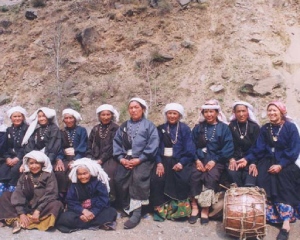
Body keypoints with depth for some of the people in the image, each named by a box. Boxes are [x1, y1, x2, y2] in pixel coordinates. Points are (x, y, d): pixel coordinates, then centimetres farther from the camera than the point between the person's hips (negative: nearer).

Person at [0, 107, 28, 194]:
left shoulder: (27, 129, -2)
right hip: (10, 156, 5)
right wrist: (7, 158, -7)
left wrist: (18, 157, -18)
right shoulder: (9, 130, 15)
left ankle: (11, 189, -23)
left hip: (23, 156, -5)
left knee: (15, 169, -31)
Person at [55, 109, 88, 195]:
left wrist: (74, 160, -19)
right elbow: (59, 148, 9)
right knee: (58, 171, -30)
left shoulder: (82, 130, 6)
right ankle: (62, 195, -19)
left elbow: (83, 148, -4)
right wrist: (59, 159, -12)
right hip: (65, 158, 3)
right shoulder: (62, 132, 17)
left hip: (78, 159, -3)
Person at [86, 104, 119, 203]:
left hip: (110, 158, -4)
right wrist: (90, 159, -3)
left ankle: (109, 199, -19)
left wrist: (101, 160, -15)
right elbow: (89, 145, 13)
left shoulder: (115, 128, 1)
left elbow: (112, 147, -8)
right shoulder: (95, 129, 16)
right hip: (95, 158, 4)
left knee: (107, 172, -31)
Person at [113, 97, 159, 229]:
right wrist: (121, 158, -6)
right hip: (126, 159, 4)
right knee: (119, 179, -19)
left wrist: (139, 159, -15)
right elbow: (116, 143, 11)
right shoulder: (124, 126, 18)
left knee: (138, 177, -30)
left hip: (143, 159, -4)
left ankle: (136, 211, -25)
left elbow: (152, 145, -7)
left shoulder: (149, 126, 3)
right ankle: (127, 207, -4)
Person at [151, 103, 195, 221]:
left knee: (183, 179, -29)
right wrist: (159, 163, -10)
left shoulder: (185, 129, 6)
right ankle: (160, 208, -11)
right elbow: (156, 147, 5)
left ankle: (181, 209, -14)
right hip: (164, 160, 2)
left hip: (179, 161, -2)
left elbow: (189, 150, -1)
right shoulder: (160, 129, 13)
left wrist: (181, 163, -15)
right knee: (156, 179, -25)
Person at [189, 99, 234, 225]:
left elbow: (228, 148, -4)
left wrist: (214, 161, -13)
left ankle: (205, 210, -21)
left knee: (211, 177, -31)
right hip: (200, 159, 2)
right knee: (195, 175, -28)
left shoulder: (224, 128, 4)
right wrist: (197, 160, -10)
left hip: (216, 160, -2)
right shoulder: (198, 128, 13)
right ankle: (194, 207, -21)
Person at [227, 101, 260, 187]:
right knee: (232, 172, -32)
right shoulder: (231, 127, 9)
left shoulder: (255, 127, 8)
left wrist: (253, 163, -15)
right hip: (235, 158, 0)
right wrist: (231, 159, -15)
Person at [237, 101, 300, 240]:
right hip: (268, 161, 3)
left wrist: (281, 165, -19)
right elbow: (259, 148, 5)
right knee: (263, 180, -25)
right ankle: (270, 217, -24)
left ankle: (286, 223, -30)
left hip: (285, 162, -3)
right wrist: (247, 159, -12)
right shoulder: (265, 129, 10)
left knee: (283, 185, -27)